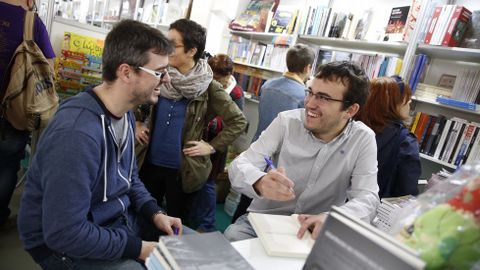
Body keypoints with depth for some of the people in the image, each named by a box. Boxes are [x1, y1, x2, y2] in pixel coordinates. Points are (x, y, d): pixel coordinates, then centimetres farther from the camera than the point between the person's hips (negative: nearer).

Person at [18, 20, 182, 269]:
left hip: (118, 219, 8)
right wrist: (136, 248, -21)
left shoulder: (124, 112, -1)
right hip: (65, 241, -8)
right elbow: (65, 232, -30)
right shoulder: (77, 132, -32)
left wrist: (154, 212, -4)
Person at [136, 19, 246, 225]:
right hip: (150, 163, 3)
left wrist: (212, 146, -10)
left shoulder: (208, 87, -13)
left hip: (183, 169, -3)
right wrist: (137, 124, 4)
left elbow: (238, 121, -6)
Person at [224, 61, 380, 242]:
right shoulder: (286, 122, -8)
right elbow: (239, 166, -14)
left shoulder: (363, 139, -7)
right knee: (233, 237, -29)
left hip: (313, 233, 2)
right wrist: (260, 182, -39)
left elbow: (367, 198, -13)